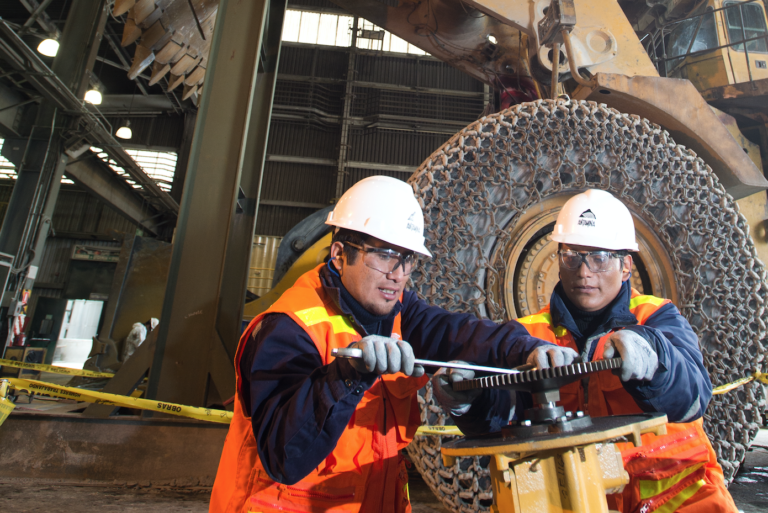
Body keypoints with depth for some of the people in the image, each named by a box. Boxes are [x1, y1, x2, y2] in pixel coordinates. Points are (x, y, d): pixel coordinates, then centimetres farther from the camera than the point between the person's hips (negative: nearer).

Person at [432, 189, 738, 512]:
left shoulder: (656, 318, -1)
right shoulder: (532, 333, 1)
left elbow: (693, 398, -18)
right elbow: (502, 413, -8)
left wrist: (648, 349, -38)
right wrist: (469, 402, -29)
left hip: (670, 476, 1)